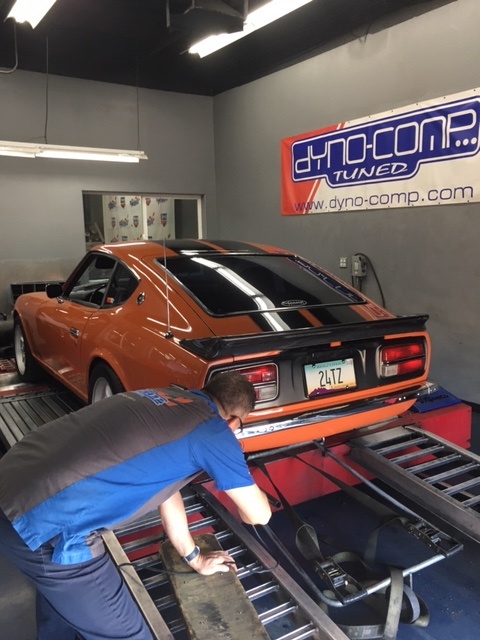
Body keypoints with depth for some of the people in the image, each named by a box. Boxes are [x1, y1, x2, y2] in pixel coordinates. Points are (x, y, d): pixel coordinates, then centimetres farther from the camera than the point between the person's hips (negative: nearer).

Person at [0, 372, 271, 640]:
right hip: (47, 527, -9)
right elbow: (259, 515, 8)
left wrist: (195, 558, 39)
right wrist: (245, 485, 32)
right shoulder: (216, 432, -4)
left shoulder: (163, 399, 18)